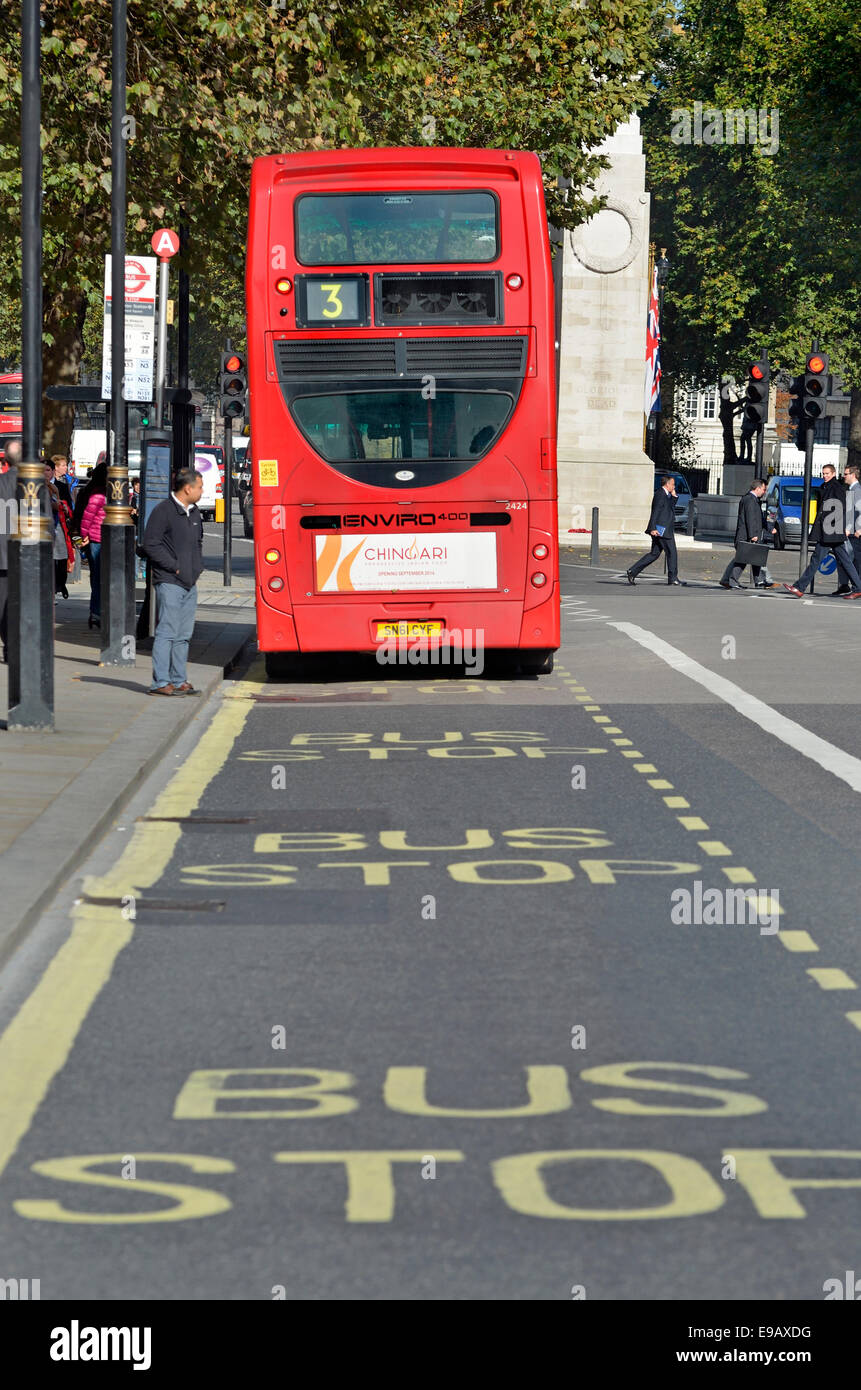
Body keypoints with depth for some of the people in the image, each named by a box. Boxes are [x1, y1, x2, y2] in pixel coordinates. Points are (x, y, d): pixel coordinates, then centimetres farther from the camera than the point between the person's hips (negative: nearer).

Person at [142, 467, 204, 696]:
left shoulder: (194, 513, 16)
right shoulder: (163, 511, -10)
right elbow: (151, 544, -14)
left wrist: (197, 568, 15)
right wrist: (174, 566, -13)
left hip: (190, 583, 8)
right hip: (169, 582, -8)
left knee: (184, 634, 10)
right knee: (167, 632, -10)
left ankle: (179, 681, 15)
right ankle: (160, 683, -9)